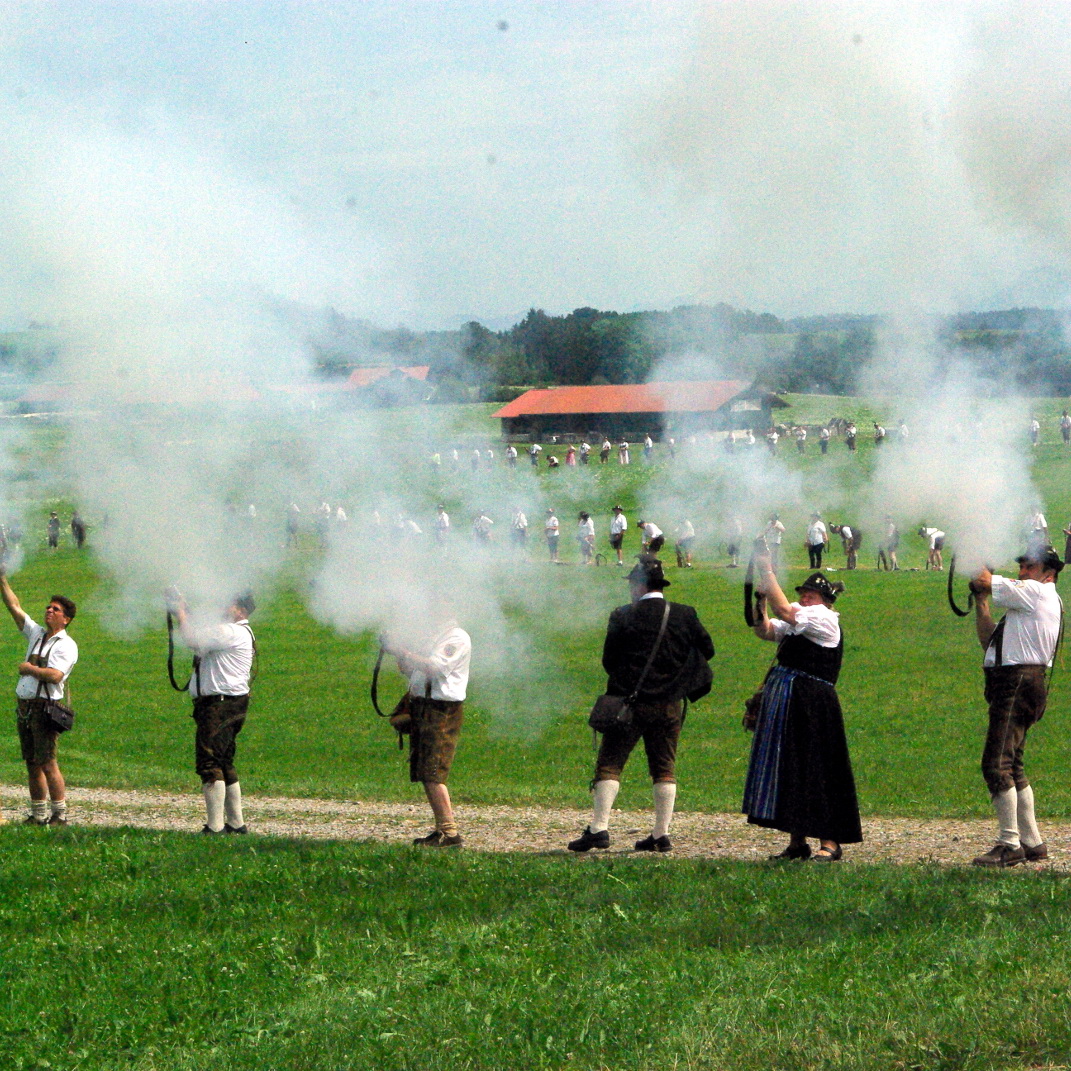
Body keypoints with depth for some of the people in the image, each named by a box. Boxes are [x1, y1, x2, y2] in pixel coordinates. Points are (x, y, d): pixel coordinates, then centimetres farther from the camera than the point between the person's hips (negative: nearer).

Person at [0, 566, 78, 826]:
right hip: (24, 705, 7)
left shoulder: (67, 646, -5)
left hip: (44, 707, -7)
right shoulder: (36, 633, 16)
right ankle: (38, 813, 13)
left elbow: (55, 675, -20)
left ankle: (60, 814, -8)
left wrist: (29, 668, -7)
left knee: (47, 762, -11)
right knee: (32, 763, 8)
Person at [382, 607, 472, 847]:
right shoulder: (433, 636, 22)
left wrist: (402, 651, -16)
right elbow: (409, 670, 23)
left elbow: (437, 667, -20)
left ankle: (449, 832, -15)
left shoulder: (458, 638, -7)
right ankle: (443, 829, 11)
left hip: (443, 710, -9)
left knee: (432, 774, -15)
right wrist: (398, 650, 4)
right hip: (422, 707, 9)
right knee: (423, 774, 7)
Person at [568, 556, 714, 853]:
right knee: (664, 768, 9)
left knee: (610, 763, 1)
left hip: (629, 702, -3)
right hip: (670, 704, 3)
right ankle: (661, 834, 7)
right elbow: (707, 649, 9)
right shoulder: (684, 615, 0)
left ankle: (599, 827, -8)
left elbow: (608, 660, -2)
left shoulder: (623, 617, -7)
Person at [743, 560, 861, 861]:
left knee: (815, 771, -8)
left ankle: (829, 843, -5)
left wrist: (768, 572, -16)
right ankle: (797, 842, 15)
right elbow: (764, 631, 12)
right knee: (787, 769, 9)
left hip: (812, 708, -9)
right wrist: (761, 599, -2)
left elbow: (784, 611, -20)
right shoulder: (798, 623, 19)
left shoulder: (826, 620, -9)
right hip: (784, 700, 9)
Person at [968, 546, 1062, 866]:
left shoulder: (1038, 593, -4)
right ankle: (1032, 843, 19)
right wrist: (980, 602, 17)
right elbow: (989, 641, 24)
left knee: (996, 765, -15)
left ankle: (1010, 844, -17)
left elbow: (985, 581, -8)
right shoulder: (1029, 602, 26)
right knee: (1011, 767, 15)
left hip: (1019, 682, -11)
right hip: (1011, 686, 11)